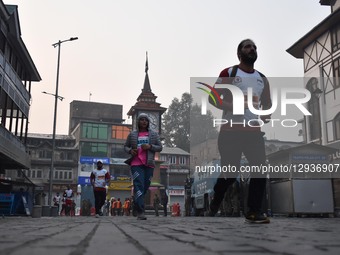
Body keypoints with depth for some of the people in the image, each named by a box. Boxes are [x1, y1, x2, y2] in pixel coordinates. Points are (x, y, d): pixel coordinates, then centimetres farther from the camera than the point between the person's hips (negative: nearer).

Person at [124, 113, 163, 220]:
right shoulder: (132, 134, 12)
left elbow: (160, 147, 9)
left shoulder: (154, 134, 12)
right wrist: (130, 151, -4)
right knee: (139, 185, -15)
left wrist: (150, 146, -9)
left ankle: (136, 203, 28)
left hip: (149, 164, 2)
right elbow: (126, 146, 18)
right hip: (136, 164, -2)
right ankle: (140, 212, -20)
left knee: (145, 187, 4)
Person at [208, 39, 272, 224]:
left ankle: (254, 211, -3)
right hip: (231, 130, -5)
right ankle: (214, 204, 21)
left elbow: (267, 105, 24)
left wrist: (265, 118, 1)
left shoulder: (262, 79, 16)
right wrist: (232, 106, -20)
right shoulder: (228, 73, 1)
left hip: (254, 131, 5)